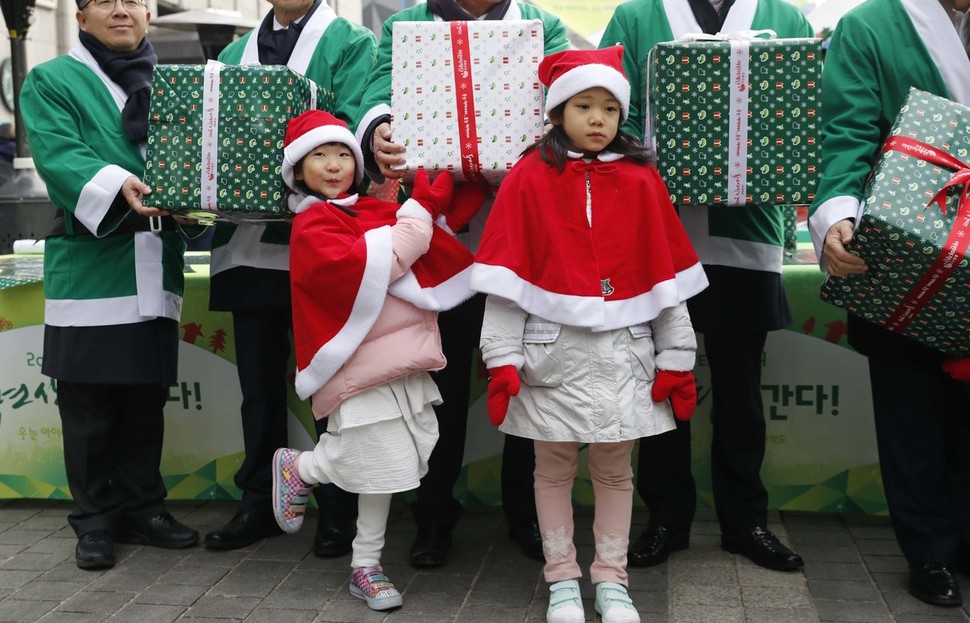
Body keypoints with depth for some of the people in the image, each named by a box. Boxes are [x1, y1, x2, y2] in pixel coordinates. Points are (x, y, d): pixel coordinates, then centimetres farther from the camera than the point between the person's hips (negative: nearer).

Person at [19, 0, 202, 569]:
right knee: (89, 404, 1)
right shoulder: (52, 82, 4)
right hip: (90, 268, -4)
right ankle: (96, 519, 13)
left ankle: (143, 508, 22)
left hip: (156, 267, 4)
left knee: (147, 397, 10)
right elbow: (60, 157, -12)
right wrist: (117, 187, -29)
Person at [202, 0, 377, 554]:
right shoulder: (236, 54, 18)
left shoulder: (351, 44, 3)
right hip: (249, 242, 5)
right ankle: (261, 502, 24)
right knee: (260, 381, 12)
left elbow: (351, 132, -11)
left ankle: (338, 508, 15)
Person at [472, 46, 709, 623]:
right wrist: (502, 357, -9)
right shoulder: (529, 178, -2)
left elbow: (667, 276, 4)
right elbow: (506, 276, -4)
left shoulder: (641, 181, 3)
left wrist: (677, 357, 3)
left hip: (623, 351, 1)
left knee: (615, 469, 10)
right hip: (553, 350, -1)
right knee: (555, 468, 9)